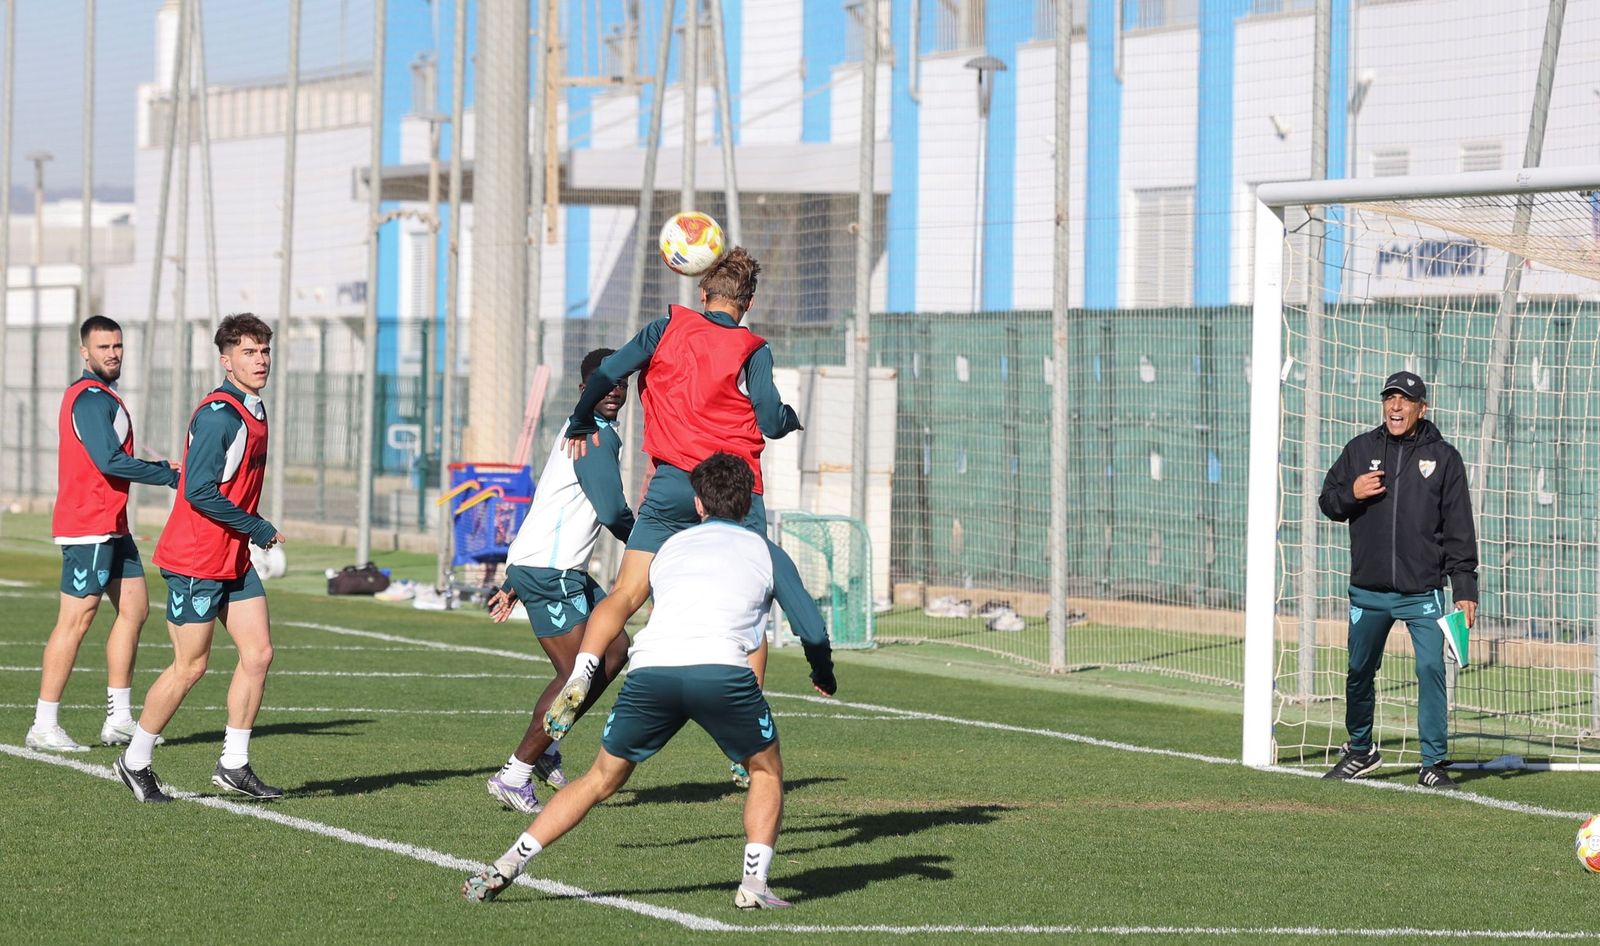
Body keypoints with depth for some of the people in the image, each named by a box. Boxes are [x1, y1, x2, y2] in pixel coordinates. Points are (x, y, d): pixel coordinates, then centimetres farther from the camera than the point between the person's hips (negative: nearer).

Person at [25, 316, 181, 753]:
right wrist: (172, 475, -18)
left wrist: (161, 468, 9)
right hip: (88, 527, -10)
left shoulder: (102, 396, 18)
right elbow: (110, 460, -24)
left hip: (111, 527, 10)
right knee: (76, 619, -7)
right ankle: (44, 726, -4)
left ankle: (119, 718, 12)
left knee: (134, 608, 10)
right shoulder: (90, 398, -15)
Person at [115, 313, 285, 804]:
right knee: (191, 665, -2)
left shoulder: (254, 412, 11)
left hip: (234, 560, 9)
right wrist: (261, 530, -19)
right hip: (195, 561, -9)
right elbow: (199, 491, -24)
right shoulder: (218, 415, -19)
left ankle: (234, 765, 10)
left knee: (258, 653, 3)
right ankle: (135, 762, 13)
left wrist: (255, 534, 9)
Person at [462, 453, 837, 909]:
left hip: (649, 670, 2)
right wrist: (824, 675, 41)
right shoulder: (766, 552, 24)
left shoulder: (669, 547, 31)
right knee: (767, 772, 22)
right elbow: (813, 631, 22)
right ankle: (754, 882, 5)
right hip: (722, 669, -2)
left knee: (601, 779, 19)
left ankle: (503, 870, 13)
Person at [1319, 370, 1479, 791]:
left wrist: (1464, 589, -4)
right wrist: (1350, 493, -9)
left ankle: (1433, 763, -1)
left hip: (1423, 592, -2)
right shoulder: (1360, 450, 8)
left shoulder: (1443, 457, 2)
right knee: (1359, 673, 11)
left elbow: (1459, 529, 2)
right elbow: (1328, 502, 14)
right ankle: (1360, 750, 31)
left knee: (1432, 671, -9)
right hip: (1368, 592, 2)